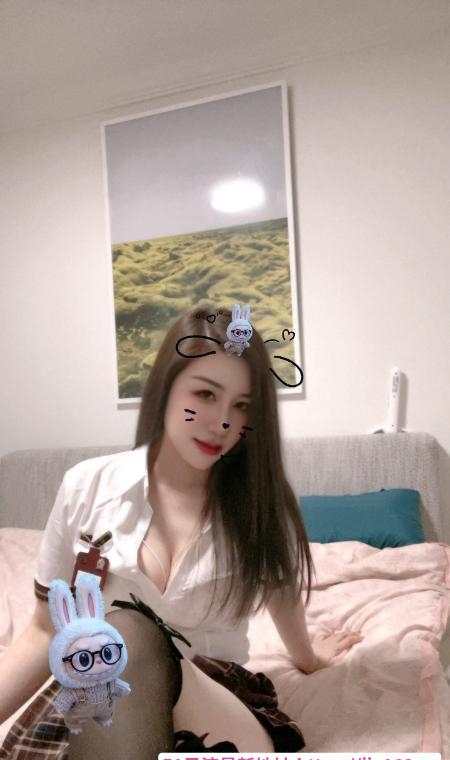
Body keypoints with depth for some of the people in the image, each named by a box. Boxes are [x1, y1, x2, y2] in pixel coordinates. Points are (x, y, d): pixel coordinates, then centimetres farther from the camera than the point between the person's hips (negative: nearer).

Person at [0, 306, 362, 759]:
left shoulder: (260, 500, -5)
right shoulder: (86, 487, -5)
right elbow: (47, 632, 1)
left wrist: (307, 657, 34)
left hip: (218, 703, -1)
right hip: (98, 702, 2)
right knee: (123, 631, -35)